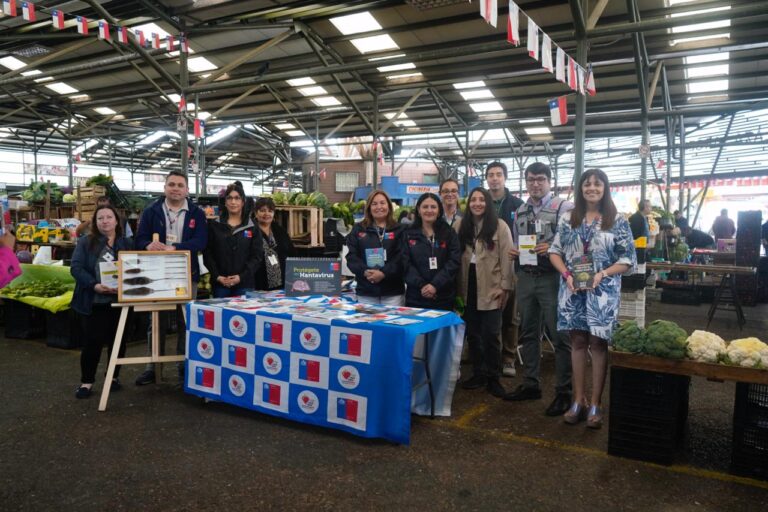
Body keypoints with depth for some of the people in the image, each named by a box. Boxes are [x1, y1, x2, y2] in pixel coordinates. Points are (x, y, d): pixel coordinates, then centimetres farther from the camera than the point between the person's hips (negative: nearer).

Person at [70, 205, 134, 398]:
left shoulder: (128, 243, 7)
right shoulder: (85, 243, 2)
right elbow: (76, 268, -7)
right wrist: (95, 285, -22)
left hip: (119, 301, 2)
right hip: (92, 301, -2)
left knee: (117, 340, 10)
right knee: (92, 342, 0)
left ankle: (114, 376, 26)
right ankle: (87, 381, 12)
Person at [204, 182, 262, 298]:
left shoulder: (253, 227, 5)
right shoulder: (214, 225, 7)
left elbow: (257, 256, 0)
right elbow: (208, 253, 3)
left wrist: (241, 277, -12)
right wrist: (217, 276, -10)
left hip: (244, 283, 0)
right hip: (220, 283, 0)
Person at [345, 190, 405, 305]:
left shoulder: (398, 230, 5)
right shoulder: (358, 229, 10)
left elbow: (401, 257, -5)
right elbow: (352, 256, 2)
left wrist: (384, 273, -19)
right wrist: (365, 271, -16)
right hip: (365, 292, 1)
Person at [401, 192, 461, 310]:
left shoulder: (449, 233, 5)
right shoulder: (408, 234, 7)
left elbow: (454, 262, -4)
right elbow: (406, 264, -1)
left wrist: (435, 285, -15)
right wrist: (421, 285, -15)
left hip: (444, 298, 0)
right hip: (416, 297, 1)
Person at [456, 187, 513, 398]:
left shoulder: (500, 226, -4)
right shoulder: (461, 226, 7)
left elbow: (506, 258, -7)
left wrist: (505, 287, -11)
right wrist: (457, 287, 3)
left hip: (491, 288, -4)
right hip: (468, 287, 4)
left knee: (490, 334, -1)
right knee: (472, 332, 11)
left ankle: (493, 377, 13)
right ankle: (478, 373, 25)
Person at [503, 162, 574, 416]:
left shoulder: (563, 207, -7)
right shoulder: (520, 211, 13)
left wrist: (552, 249, -25)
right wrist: (514, 251, 0)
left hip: (552, 278, -6)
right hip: (526, 277, 7)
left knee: (559, 336, -1)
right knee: (528, 334, 15)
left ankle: (563, 392, 10)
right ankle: (530, 384, 29)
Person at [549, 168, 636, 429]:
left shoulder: (617, 220, -1)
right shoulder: (568, 218, 6)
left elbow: (628, 259, -2)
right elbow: (555, 251, 6)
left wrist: (603, 274, -16)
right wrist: (567, 274, -10)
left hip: (603, 290, -2)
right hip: (573, 289, 2)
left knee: (598, 343, 0)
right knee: (578, 342, 8)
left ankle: (595, 404, 11)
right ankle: (579, 400, 17)